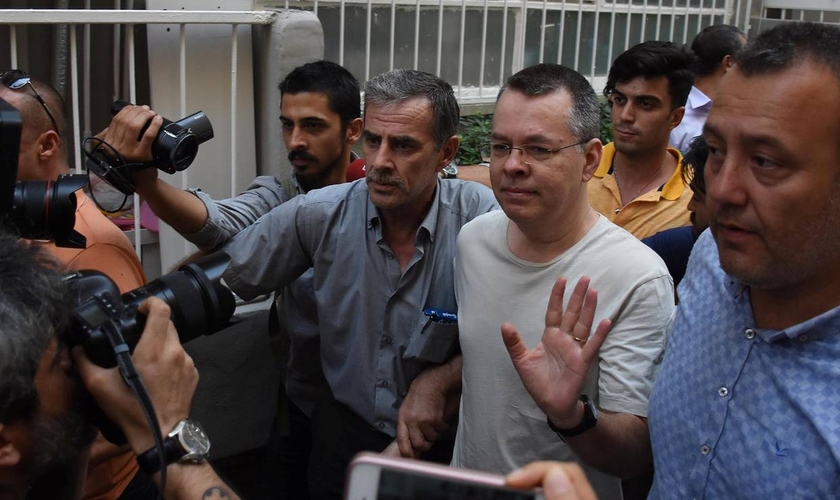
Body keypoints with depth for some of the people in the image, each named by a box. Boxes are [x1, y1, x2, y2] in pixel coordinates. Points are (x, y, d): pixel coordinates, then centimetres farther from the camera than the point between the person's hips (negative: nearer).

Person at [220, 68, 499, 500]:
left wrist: (438, 381, -18)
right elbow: (223, 272, -6)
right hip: (346, 430, 2)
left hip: (446, 438, -1)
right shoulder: (319, 215, -13)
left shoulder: (482, 218, -20)